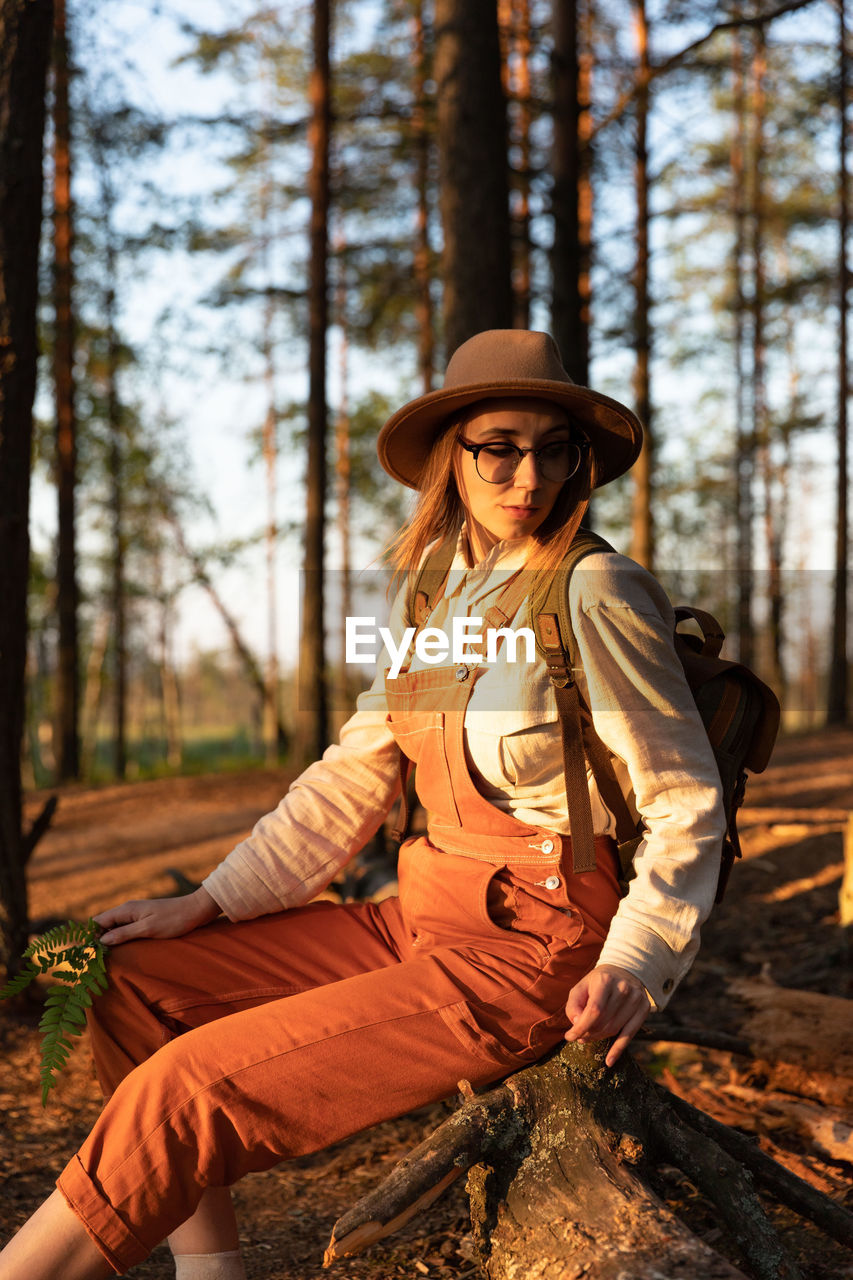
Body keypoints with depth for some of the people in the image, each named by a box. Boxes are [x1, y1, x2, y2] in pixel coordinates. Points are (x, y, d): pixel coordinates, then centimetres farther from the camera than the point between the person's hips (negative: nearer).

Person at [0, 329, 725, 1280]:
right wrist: (208, 903, 8)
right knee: (134, 986, 5)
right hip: (421, 919, 8)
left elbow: (686, 804, -9)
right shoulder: (430, 594, 9)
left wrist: (636, 961, -23)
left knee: (188, 1088, -17)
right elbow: (354, 776, 13)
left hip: (530, 951, -8)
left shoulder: (596, 596, -13)